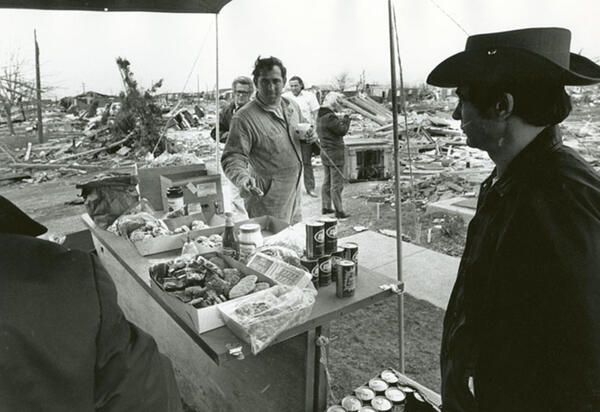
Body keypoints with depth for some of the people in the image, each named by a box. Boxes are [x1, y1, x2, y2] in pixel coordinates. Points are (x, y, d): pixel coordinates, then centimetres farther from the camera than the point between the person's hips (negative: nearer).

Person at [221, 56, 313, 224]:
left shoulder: (292, 106, 5)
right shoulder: (244, 118, -18)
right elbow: (232, 158, -20)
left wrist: (308, 136, -1)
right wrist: (243, 178, -40)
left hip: (294, 196, 8)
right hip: (266, 199, -7)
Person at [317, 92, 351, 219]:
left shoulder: (320, 116, 10)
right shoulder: (330, 117, -21)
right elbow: (342, 130, -19)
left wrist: (343, 119, 4)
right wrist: (347, 118, -6)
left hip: (325, 153, 10)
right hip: (335, 154, -10)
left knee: (327, 182, 17)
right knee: (336, 184, -4)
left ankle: (326, 207, 25)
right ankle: (339, 211, 2)